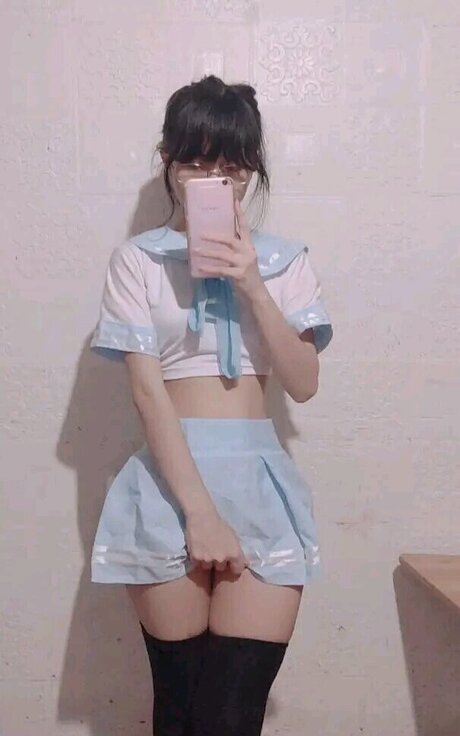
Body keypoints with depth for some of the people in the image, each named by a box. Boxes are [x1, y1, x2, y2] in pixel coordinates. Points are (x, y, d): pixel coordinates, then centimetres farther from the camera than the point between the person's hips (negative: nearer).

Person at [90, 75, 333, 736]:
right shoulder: (138, 260, 2)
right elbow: (147, 390, -6)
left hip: (261, 477, 2)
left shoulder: (284, 261, 10)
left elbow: (303, 383, 2)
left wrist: (253, 286, -11)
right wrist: (199, 510, -14)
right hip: (169, 482, -1)